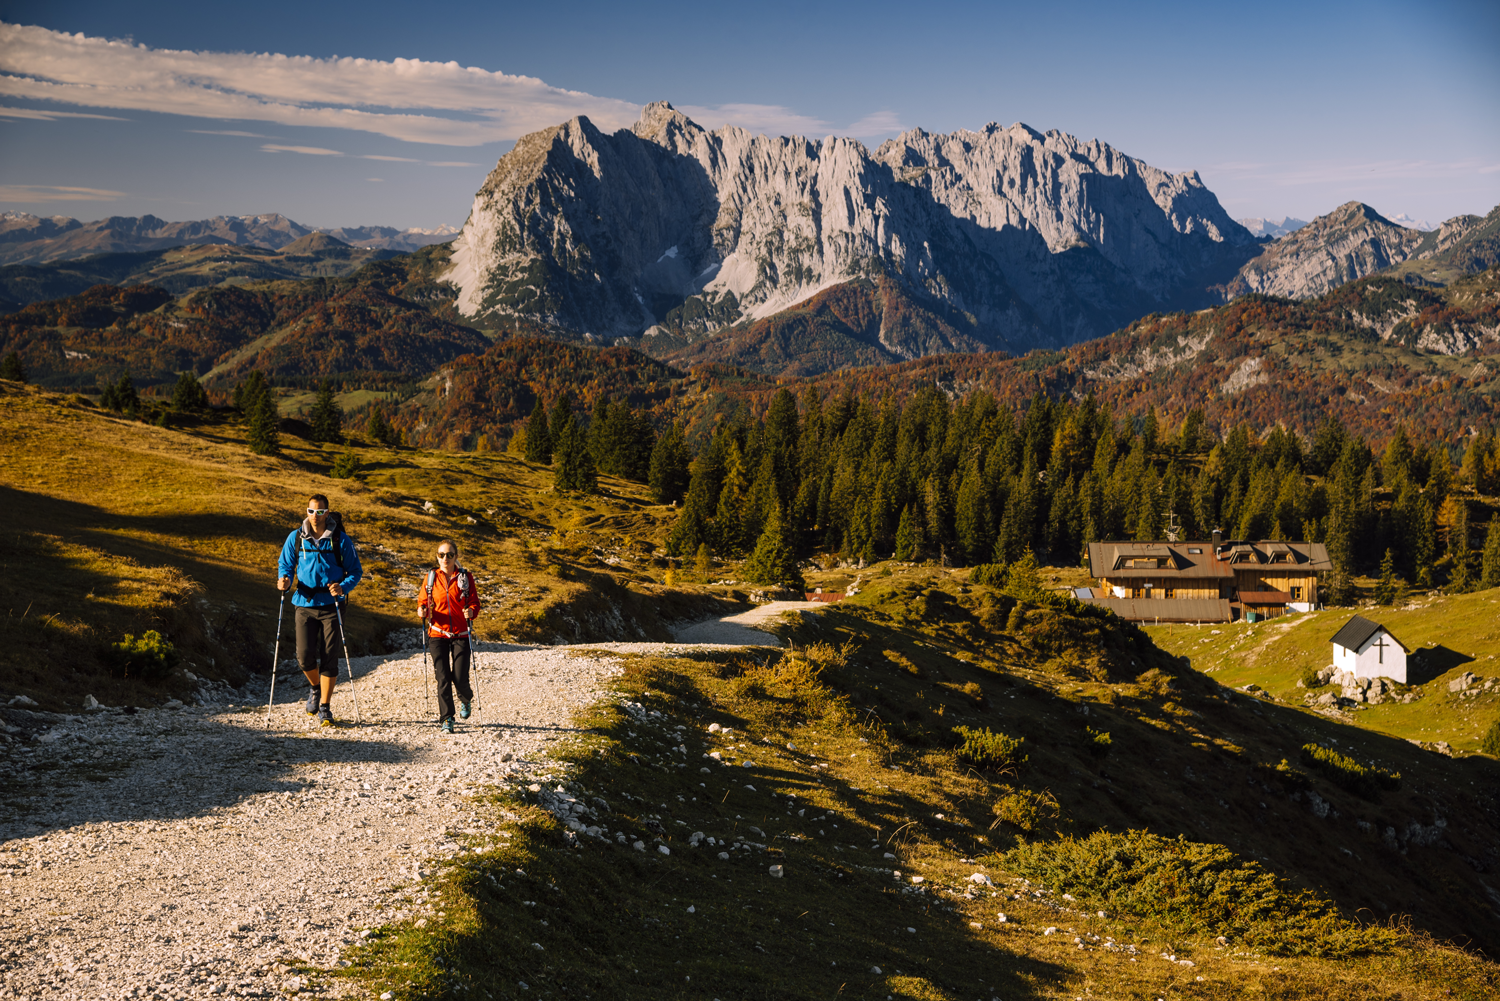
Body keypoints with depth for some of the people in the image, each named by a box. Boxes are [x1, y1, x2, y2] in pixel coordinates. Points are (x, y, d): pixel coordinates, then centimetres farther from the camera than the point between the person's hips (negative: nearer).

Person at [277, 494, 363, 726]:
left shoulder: (340, 539, -2)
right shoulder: (296, 538, 4)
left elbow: (355, 571, 2)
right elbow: (285, 564, 14)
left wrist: (343, 587, -18)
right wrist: (285, 580, -9)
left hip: (331, 605, -1)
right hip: (305, 604, 1)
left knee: (329, 658, -1)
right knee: (305, 656, -6)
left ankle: (325, 707, 12)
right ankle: (315, 687, 27)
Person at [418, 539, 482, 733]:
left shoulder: (465, 577, 3)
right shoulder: (431, 577, 6)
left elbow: (474, 602, 3)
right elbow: (422, 600, 11)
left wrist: (471, 611, -19)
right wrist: (422, 610, -12)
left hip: (460, 634, -1)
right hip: (438, 634, 1)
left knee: (460, 678, -6)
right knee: (443, 678, -5)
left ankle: (466, 699, 29)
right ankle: (446, 719, 6)